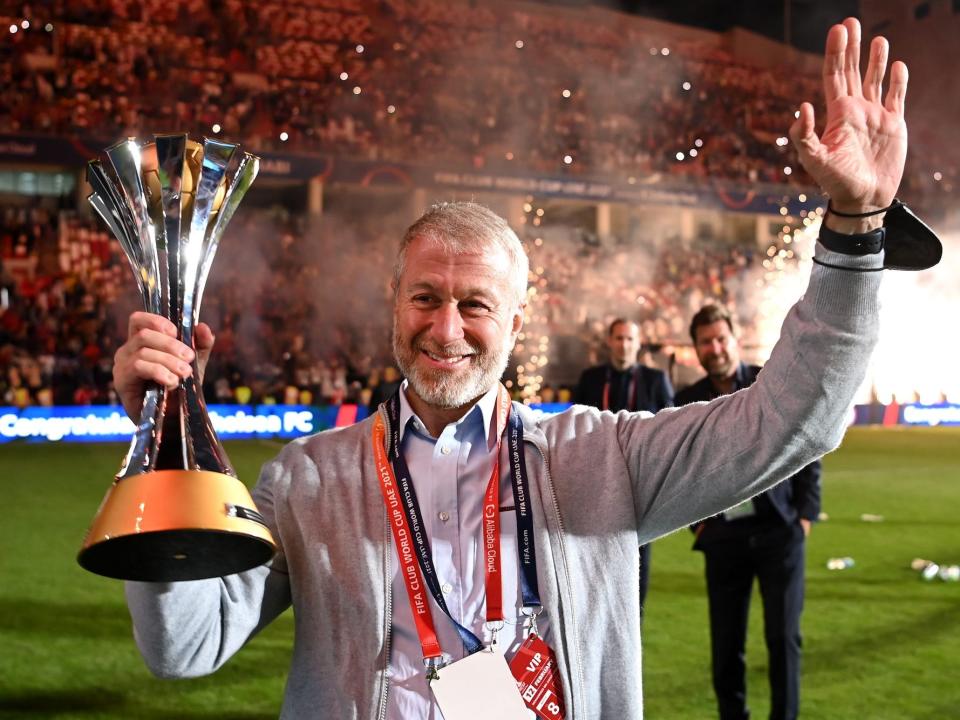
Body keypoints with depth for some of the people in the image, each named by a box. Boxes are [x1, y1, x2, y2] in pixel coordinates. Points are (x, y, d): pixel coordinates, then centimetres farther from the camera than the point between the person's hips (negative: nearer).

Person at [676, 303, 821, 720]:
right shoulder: (688, 401, 5)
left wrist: (805, 514, -3)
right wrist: (695, 519, 6)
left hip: (779, 530, -2)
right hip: (723, 537, 2)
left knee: (783, 635, 0)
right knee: (726, 641, 6)